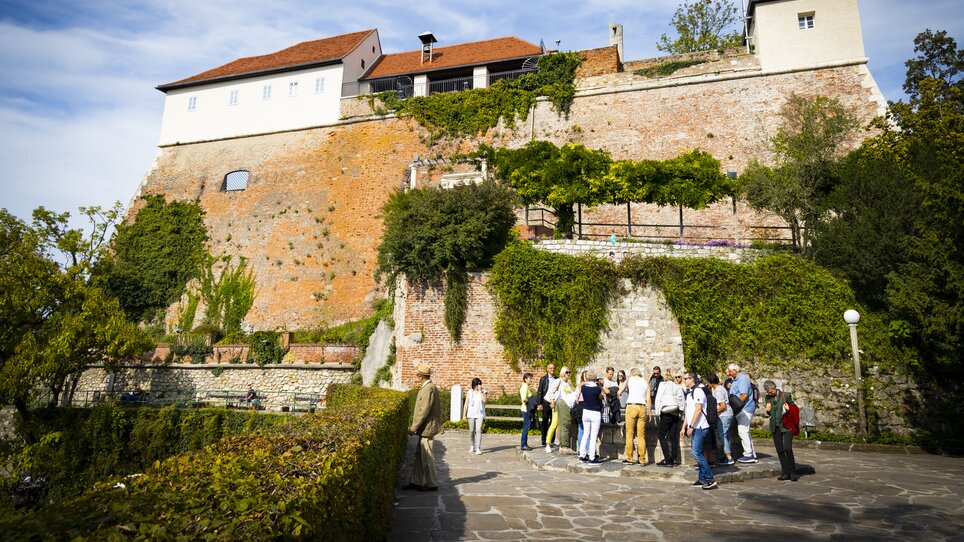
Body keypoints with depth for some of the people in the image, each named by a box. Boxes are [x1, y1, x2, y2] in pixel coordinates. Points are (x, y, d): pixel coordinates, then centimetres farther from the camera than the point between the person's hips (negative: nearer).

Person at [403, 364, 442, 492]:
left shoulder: (428, 389, -19)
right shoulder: (426, 387, 13)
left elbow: (424, 411, -22)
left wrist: (413, 427, -16)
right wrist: (415, 426, 16)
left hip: (427, 428, -10)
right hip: (425, 428, 10)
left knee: (426, 456, 0)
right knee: (419, 456, 14)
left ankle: (432, 484, 11)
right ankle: (416, 482, 22)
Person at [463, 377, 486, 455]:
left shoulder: (483, 392, 2)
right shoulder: (469, 392, 4)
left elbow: (484, 400, -17)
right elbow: (466, 404, 7)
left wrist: (480, 391, -14)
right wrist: (464, 414, 5)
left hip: (480, 414, -1)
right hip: (471, 414, 1)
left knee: (478, 430, -11)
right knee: (471, 431, 9)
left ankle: (478, 448, -11)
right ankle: (472, 446, 29)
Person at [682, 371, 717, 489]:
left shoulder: (698, 391, -12)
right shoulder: (689, 393, 17)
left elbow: (698, 410, -19)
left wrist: (691, 426, -19)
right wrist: (684, 427, 17)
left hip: (700, 428, -9)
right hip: (695, 428, 9)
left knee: (697, 453, -11)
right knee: (698, 454, 11)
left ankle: (710, 479, -5)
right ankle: (702, 479, 16)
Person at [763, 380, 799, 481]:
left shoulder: (786, 395, -7)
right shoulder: (768, 398, 5)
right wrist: (768, 411, -7)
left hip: (786, 425, -4)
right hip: (775, 426, 4)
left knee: (787, 449, -11)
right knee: (779, 450, 4)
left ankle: (793, 472, 3)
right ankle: (786, 472, 12)